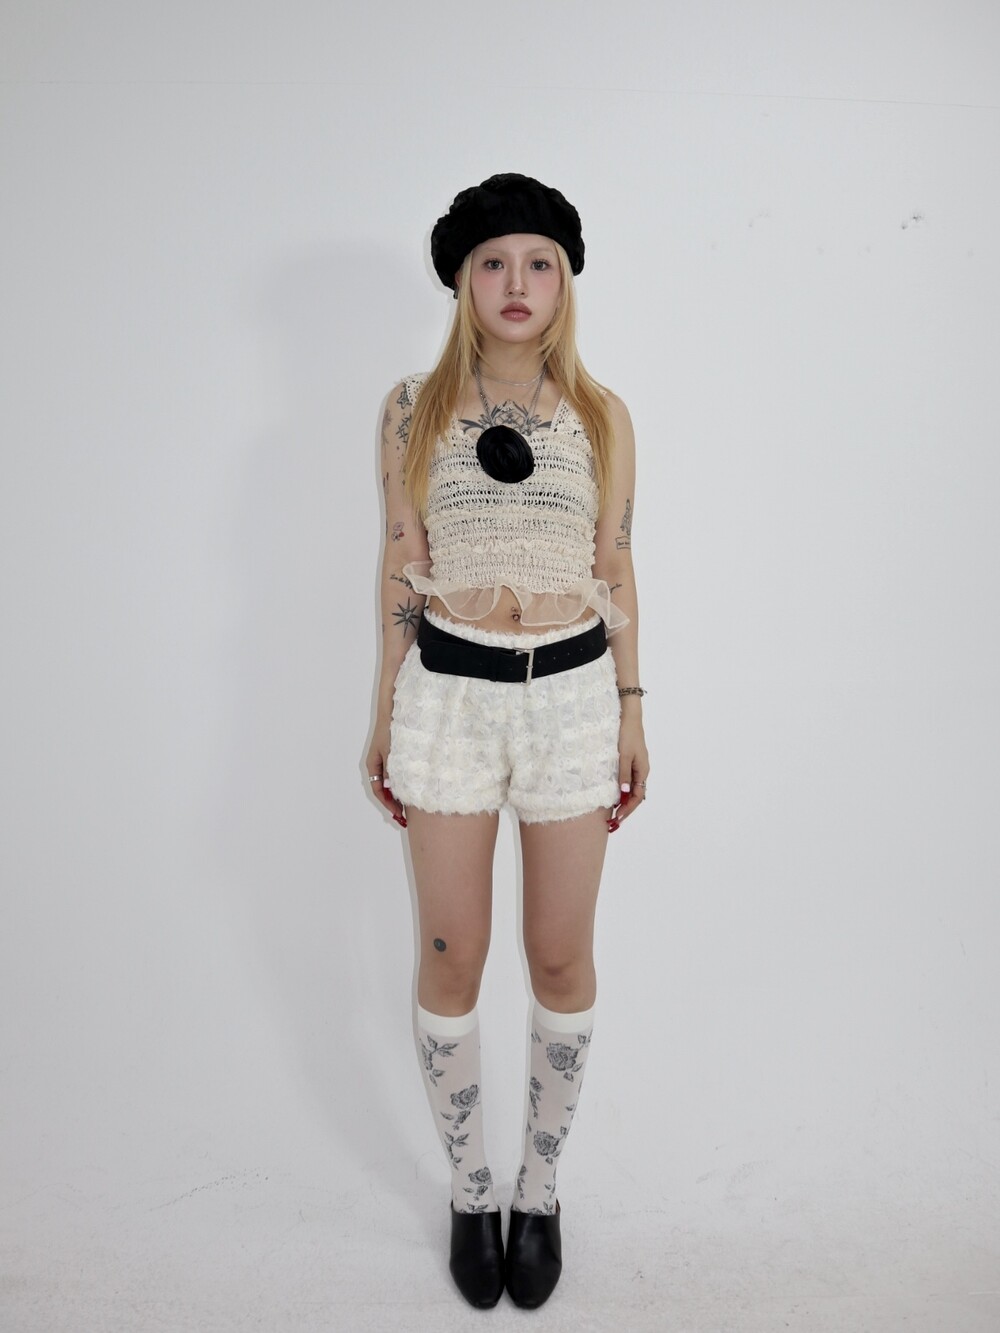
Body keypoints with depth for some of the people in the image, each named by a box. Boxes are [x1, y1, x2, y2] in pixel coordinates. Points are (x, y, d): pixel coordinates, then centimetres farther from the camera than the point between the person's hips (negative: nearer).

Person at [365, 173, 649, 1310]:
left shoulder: (601, 415, 4)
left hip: (573, 693, 1)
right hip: (448, 692, 0)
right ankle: (468, 1189, 33)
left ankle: (540, 1188, 34)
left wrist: (631, 712, 6)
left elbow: (615, 569, 7)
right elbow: (401, 564, 5)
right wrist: (385, 713, 6)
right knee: (450, 956, 8)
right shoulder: (413, 409, 2)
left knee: (561, 955, 9)